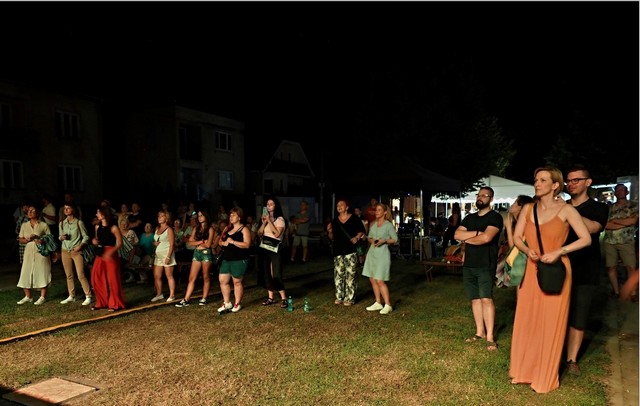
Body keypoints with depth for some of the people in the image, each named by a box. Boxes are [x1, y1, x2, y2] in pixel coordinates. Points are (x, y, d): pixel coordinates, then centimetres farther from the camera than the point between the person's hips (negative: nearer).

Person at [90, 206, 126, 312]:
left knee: (112, 280, -3)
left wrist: (111, 252, -26)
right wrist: (94, 241, -1)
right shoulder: (97, 227, 9)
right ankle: (101, 302, 23)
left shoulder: (113, 228, -10)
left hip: (111, 255, -6)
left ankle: (115, 304, 10)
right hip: (99, 254, 6)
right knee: (96, 279, 7)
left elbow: (119, 243, -11)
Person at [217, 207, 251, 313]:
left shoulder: (244, 229, -6)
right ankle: (227, 303, 19)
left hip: (239, 260, -7)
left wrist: (233, 241, -22)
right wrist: (223, 243, -2)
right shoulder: (228, 229, 16)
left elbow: (247, 244, -16)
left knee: (237, 282, 1)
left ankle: (237, 304, 15)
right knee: (222, 280, 6)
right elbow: (221, 241, 22)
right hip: (227, 259, 7)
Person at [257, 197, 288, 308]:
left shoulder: (280, 219, -4)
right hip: (264, 249, 6)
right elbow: (259, 234, 6)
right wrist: (264, 223, -8)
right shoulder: (265, 218, 11)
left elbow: (277, 234, -18)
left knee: (276, 274, -9)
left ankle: (283, 298, -3)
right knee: (266, 273, 7)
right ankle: (270, 297, 16)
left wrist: (269, 221, -17)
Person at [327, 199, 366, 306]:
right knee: (338, 275, 6)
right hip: (338, 251, 4)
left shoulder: (354, 219, 1)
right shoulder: (334, 221, 13)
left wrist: (357, 237, -15)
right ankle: (339, 297, 17)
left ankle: (350, 298, 4)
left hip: (351, 251, -4)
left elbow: (362, 231, 3)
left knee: (351, 275, -4)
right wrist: (330, 232, -2)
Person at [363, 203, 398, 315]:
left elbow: (395, 239, -4)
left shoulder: (388, 225, -7)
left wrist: (384, 240, -18)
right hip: (372, 252, 7)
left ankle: (388, 305, 1)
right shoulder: (372, 224, 10)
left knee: (380, 280, -9)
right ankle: (378, 303, 20)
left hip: (383, 253, -6)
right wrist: (371, 240, -5)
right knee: (372, 279, 8)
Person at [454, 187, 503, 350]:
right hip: (468, 265, 6)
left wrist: (466, 238, -4)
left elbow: (486, 237, -20)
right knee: (475, 299, 9)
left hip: (486, 265, -6)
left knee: (486, 298, -11)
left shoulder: (495, 217, -4)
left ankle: (490, 337, -7)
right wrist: (477, 233, -11)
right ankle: (480, 332, 18)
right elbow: (457, 235, 1)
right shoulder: (469, 218, 15)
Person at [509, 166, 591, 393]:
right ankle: (525, 371, 26)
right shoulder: (528, 208, 5)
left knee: (551, 324, 5)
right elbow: (517, 237, 8)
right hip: (532, 270, 4)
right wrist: (528, 251, -11)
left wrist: (558, 252, -18)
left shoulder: (565, 210, -6)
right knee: (526, 321, 9)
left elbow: (586, 239, -9)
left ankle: (546, 378, 20)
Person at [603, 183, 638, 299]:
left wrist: (614, 220, -2)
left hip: (626, 241, -2)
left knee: (631, 267, -6)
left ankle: (633, 292, 3)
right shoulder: (609, 208, 11)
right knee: (611, 267, 2)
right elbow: (605, 225, -1)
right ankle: (616, 291, 12)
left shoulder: (634, 205, 7)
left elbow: (633, 220, -9)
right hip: (609, 241, 2)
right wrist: (624, 223, -9)